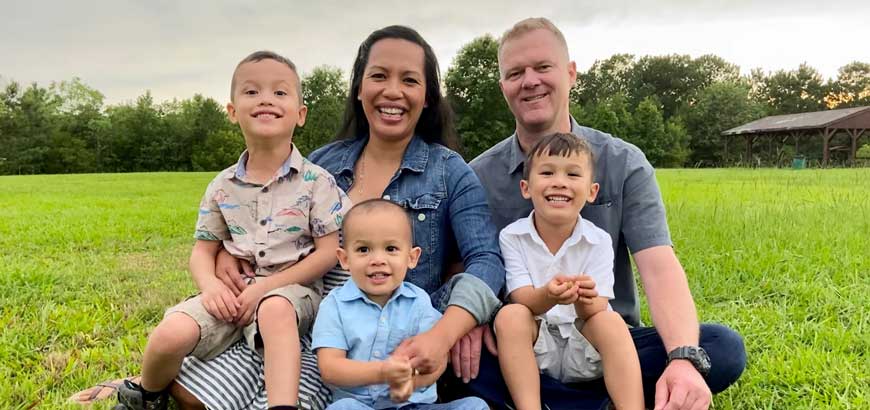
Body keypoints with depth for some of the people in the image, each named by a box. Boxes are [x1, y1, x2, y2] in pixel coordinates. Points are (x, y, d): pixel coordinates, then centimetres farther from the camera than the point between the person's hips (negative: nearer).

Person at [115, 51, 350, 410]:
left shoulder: (316, 182, -5)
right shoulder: (222, 187, 5)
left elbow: (328, 253, -8)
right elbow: (203, 250, 9)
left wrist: (264, 287, -15)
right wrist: (210, 284, -15)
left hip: (290, 289, -3)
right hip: (232, 292, 4)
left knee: (274, 310, -38)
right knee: (170, 335, -19)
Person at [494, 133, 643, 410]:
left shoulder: (599, 241, -6)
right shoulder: (511, 236, -7)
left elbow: (597, 311, -13)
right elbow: (523, 301, -15)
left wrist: (585, 301, -38)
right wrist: (548, 296, -38)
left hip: (585, 349, 0)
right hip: (533, 347, 0)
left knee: (611, 320, -28)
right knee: (510, 315, -28)